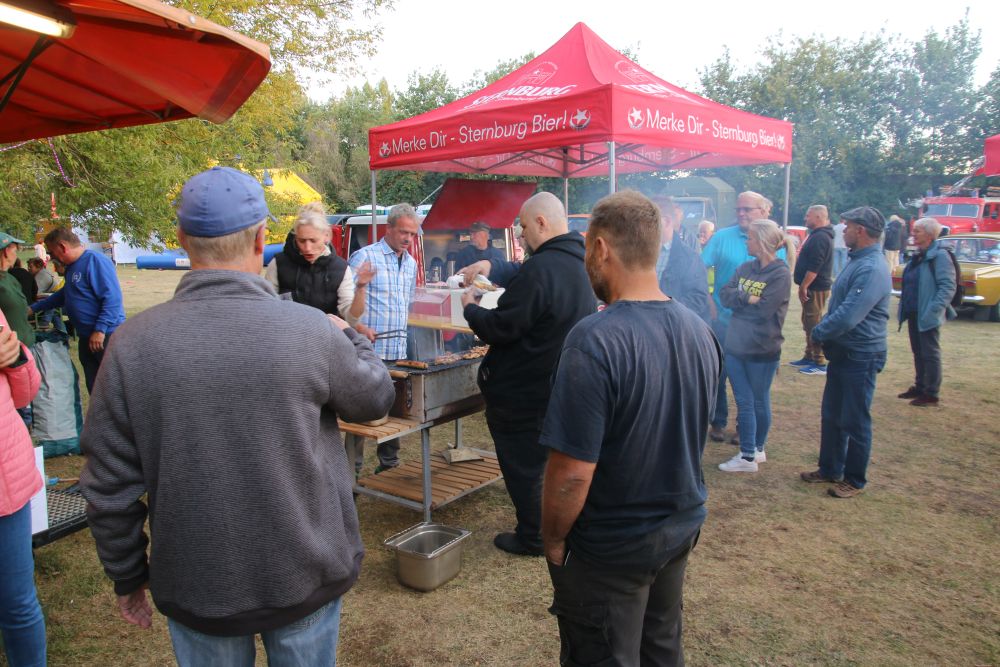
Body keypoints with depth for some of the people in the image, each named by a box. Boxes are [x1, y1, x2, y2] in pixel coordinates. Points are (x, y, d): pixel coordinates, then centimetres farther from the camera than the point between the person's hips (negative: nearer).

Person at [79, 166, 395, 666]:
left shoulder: (132, 344, -15)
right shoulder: (310, 330, -21)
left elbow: (109, 487, -7)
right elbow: (376, 397, -2)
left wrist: (127, 577, 9)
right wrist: (348, 336, 16)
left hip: (195, 587, 1)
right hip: (306, 576, -1)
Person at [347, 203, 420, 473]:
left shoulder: (411, 263, 15)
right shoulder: (365, 256, -7)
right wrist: (359, 326, -20)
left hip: (398, 352, 7)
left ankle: (389, 464, 27)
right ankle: (352, 470, 9)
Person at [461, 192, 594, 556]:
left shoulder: (540, 269, -26)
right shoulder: (578, 264, 5)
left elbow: (499, 328, -25)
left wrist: (470, 308, -5)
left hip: (522, 393, -9)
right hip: (559, 386, 9)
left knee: (522, 466, 7)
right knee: (543, 460, 22)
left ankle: (532, 537, 20)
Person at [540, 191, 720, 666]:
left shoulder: (595, 341, -28)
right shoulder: (700, 331, -4)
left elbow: (573, 473, -27)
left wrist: (553, 542, -11)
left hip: (611, 549, -6)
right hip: (682, 529, 7)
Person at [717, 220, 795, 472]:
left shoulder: (781, 274, -11)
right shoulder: (745, 268, 8)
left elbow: (764, 310, -19)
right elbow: (724, 295, -2)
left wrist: (738, 300, -7)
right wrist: (748, 298, -17)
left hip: (762, 350, -5)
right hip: (735, 346, 6)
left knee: (759, 402, 11)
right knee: (744, 402, 9)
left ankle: (756, 450, 24)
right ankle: (748, 454, 17)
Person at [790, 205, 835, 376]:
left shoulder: (820, 237, -18)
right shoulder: (817, 235, 17)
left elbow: (814, 267, -24)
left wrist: (803, 286, -21)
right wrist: (805, 286, 20)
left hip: (816, 288, -11)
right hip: (813, 287, 11)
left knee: (814, 324, -8)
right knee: (809, 323, 17)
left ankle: (820, 363, -5)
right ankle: (809, 357, 26)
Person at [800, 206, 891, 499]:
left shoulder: (872, 269, -23)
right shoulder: (857, 261, 11)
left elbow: (847, 317, -28)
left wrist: (818, 333, -12)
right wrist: (823, 332, 5)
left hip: (860, 357, -10)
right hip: (842, 352, 10)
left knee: (854, 421, 3)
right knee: (831, 415, 17)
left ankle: (855, 480, 18)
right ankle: (830, 469, 31)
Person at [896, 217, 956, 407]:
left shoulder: (939, 256, -14)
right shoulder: (917, 256, 12)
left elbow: (948, 286, -19)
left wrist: (934, 310, -25)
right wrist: (903, 307, 13)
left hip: (927, 316, -8)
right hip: (913, 313, 8)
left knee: (930, 354, 1)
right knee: (918, 353, 17)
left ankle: (931, 394, 9)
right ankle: (920, 387, 28)